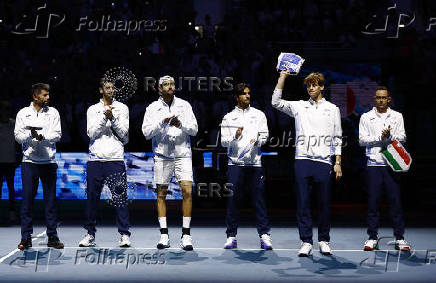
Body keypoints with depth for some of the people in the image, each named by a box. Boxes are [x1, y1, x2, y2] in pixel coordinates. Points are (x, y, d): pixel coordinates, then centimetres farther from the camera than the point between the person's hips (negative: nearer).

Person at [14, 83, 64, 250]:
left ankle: (52, 236, 11)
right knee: (27, 198, 0)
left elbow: (57, 135, -2)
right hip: (29, 161, -1)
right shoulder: (23, 113, 5)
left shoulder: (53, 112, 6)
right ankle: (26, 237, 8)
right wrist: (30, 134, -18)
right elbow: (18, 136, 1)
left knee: (50, 199, 3)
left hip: (49, 161, 1)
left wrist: (43, 136, -19)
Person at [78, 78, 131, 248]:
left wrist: (113, 119, -11)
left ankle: (124, 235, 2)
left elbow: (124, 134, 2)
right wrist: (104, 117, -12)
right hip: (95, 159, 2)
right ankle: (90, 235, 14)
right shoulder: (93, 109, 12)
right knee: (92, 198, 4)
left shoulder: (122, 108, 10)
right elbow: (91, 133, -1)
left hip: (115, 159, -1)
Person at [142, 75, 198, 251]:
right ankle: (164, 235, 10)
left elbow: (194, 129, 5)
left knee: (187, 191, -10)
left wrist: (181, 124, -14)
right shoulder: (152, 108, 6)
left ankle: (186, 235, -3)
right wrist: (162, 122, -14)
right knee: (161, 194, 2)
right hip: (162, 155, 0)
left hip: (183, 153, 0)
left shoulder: (184, 105, 8)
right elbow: (146, 133, -2)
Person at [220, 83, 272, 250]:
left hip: (254, 163, 0)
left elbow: (264, 135, 7)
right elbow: (223, 142, 4)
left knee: (259, 199, -2)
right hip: (235, 163, 0)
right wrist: (235, 137, -15)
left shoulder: (259, 115, 12)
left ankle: (264, 235, 3)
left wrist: (257, 141, -13)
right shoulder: (228, 118, 9)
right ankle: (231, 236, 8)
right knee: (233, 200, 0)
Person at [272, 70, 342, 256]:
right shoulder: (299, 106, 12)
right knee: (303, 203, 0)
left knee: (324, 203, 4)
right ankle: (306, 242, 6)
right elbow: (276, 102, 1)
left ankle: (324, 241, 17)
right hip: (302, 160, 0)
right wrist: (283, 77, 0)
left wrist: (338, 162, 3)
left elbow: (337, 138, 11)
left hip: (324, 162, 0)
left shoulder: (332, 109, 12)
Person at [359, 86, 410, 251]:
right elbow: (362, 140, 0)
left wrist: (390, 136, -16)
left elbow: (402, 137, 3)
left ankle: (399, 238, 8)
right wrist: (380, 138, -11)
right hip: (374, 163, 0)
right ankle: (372, 238, 8)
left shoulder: (397, 117, 12)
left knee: (395, 200, 0)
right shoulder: (366, 117, 9)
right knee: (373, 201, 1)